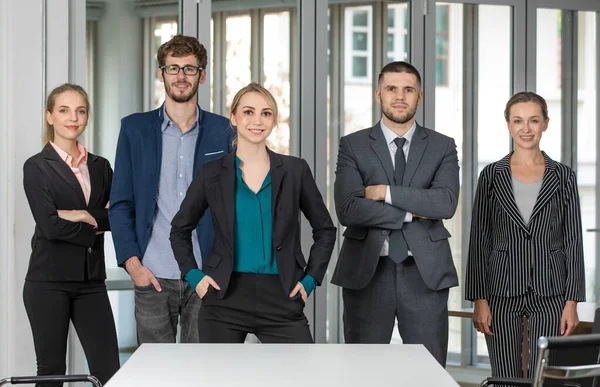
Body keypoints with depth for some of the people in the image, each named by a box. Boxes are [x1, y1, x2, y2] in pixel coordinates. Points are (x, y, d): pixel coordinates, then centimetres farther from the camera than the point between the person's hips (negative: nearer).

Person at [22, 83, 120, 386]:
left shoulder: (100, 167, 12)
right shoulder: (37, 167, -2)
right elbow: (49, 225, -13)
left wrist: (86, 216, -11)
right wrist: (96, 228, -5)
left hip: (91, 281, 4)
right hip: (49, 280, -4)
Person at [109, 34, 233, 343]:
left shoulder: (221, 131, 8)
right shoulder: (135, 128, 7)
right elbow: (120, 203, 6)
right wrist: (132, 262, -5)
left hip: (206, 277, 0)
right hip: (153, 277, 0)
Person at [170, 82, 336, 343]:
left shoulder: (295, 170, 5)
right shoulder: (212, 172, 4)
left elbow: (325, 229, 14)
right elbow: (180, 230, 15)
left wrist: (310, 279, 5)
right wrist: (193, 276, 3)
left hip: (281, 299, 0)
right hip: (225, 298, 0)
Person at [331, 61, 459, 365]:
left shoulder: (442, 147, 7)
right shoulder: (352, 146, 4)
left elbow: (447, 203, -10)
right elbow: (348, 209, -10)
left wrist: (387, 192, -13)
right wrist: (412, 213, -10)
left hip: (425, 273, 1)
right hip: (367, 272, 0)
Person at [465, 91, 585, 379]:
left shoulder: (563, 176, 3)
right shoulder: (491, 175, 3)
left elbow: (573, 241, 2)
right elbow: (479, 240, 2)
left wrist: (572, 301, -4)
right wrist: (479, 299, -4)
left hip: (550, 293, 0)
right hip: (502, 292, 0)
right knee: (506, 380, 4)